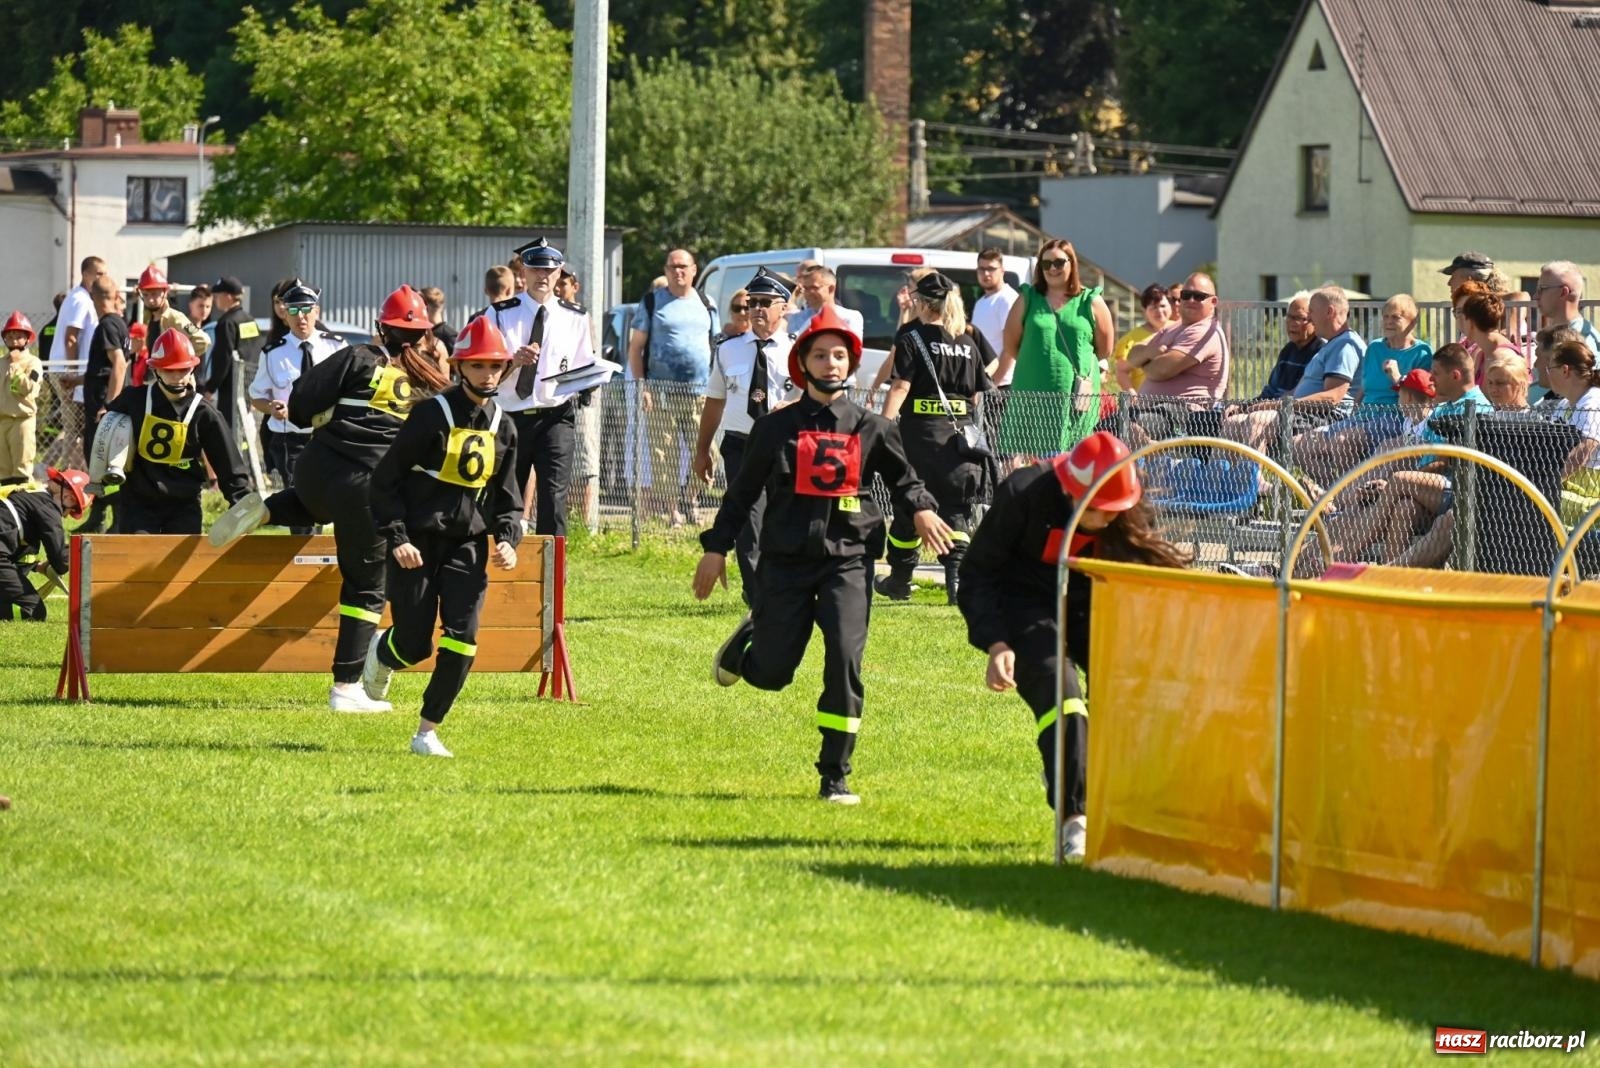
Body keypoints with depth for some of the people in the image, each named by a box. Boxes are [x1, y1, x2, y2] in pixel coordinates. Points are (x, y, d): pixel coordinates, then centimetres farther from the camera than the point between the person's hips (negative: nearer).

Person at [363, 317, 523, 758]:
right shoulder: (432, 415, -9)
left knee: (462, 642, -10)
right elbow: (386, 480, -6)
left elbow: (507, 496, 17)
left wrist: (508, 540, -1)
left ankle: (426, 732, 3)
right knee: (414, 646, -1)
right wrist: (396, 538, -14)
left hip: (467, 545, 4)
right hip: (417, 543, -4)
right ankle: (380, 652, 37)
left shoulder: (503, 428, 8)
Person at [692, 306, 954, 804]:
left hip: (848, 560, 0)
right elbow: (743, 492, 11)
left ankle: (835, 776, -7)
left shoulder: (872, 429, 6)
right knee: (772, 673, 3)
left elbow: (901, 479, 19)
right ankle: (747, 642, 43)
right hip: (786, 560, 0)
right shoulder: (776, 427, 5)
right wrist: (717, 548, 9)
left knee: (844, 659, -16)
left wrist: (921, 509, -2)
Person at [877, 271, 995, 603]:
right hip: (961, 432, 3)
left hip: (921, 429, -3)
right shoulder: (968, 342, 10)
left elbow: (900, 387, -12)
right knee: (957, 506, 4)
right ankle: (956, 573, -14)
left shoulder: (912, 336, -4)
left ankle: (900, 579, 19)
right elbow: (978, 394, 13)